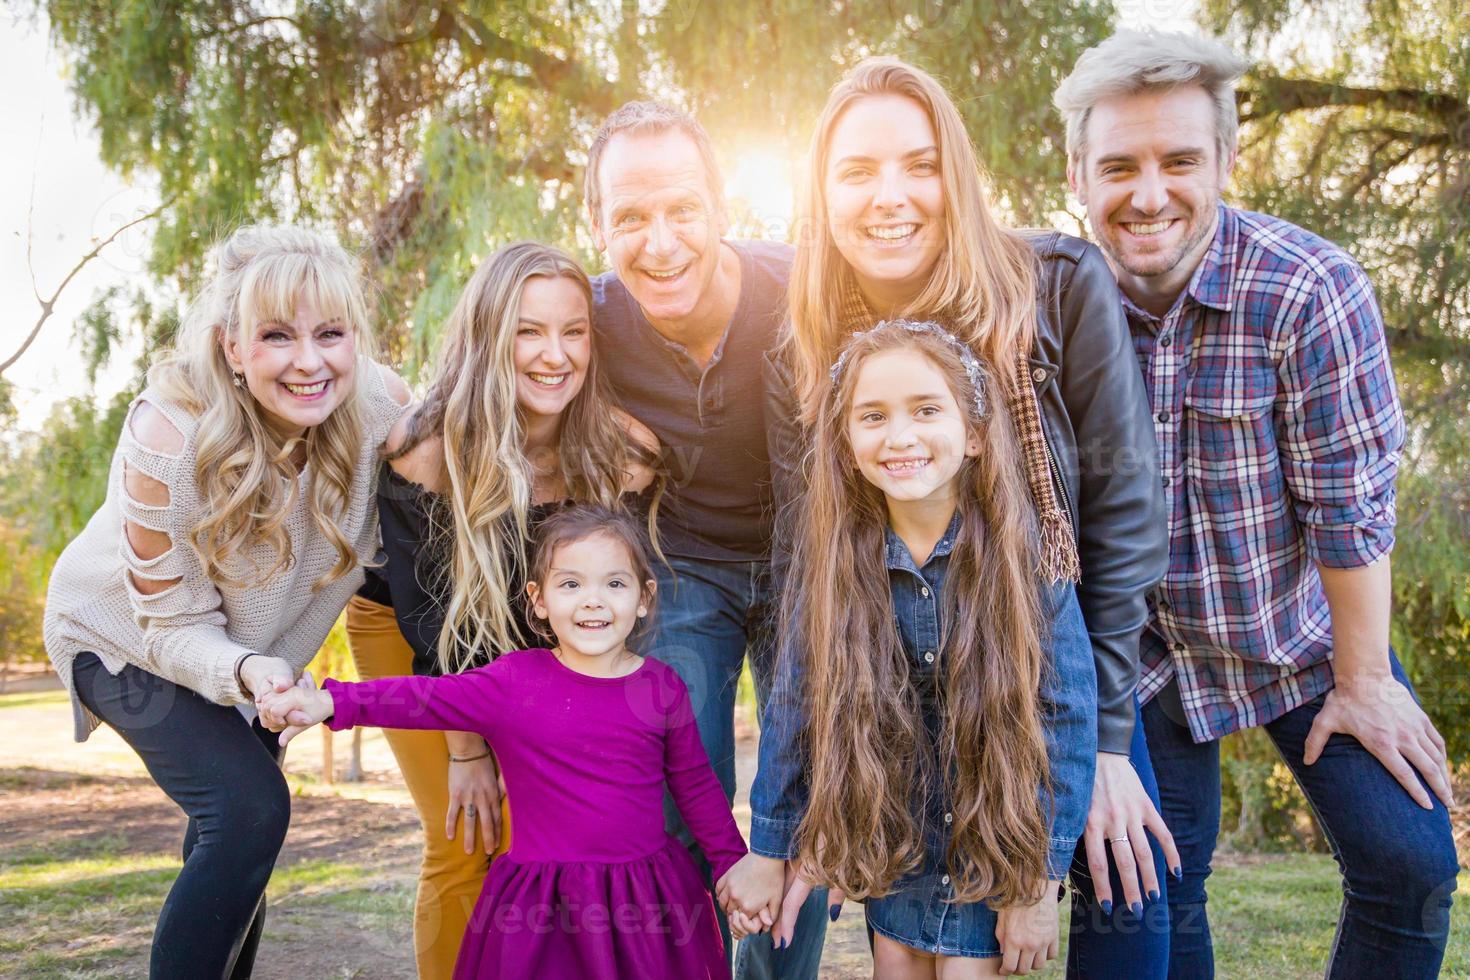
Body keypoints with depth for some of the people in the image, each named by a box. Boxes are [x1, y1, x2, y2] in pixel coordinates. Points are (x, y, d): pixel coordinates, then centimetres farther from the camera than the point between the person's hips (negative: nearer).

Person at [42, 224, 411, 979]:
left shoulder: (383, 406, -27)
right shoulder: (167, 441, -36)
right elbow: (172, 626, -26)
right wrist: (243, 671, -46)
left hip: (249, 640, 5)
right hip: (127, 634, -5)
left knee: (237, 833, 15)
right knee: (249, 808, -21)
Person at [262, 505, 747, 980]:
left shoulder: (662, 688, 0)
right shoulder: (516, 681, -4)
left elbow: (697, 787, 11)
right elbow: (426, 697, -13)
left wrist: (732, 865, 14)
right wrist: (328, 702, -26)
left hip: (649, 898, 2)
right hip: (541, 908, -1)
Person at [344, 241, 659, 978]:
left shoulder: (623, 454, -22)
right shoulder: (426, 452, -29)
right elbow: (434, 616, -19)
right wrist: (466, 750, -13)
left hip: (537, 643, 2)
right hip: (407, 634, -2)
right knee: (465, 846, -5)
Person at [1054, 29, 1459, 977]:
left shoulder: (1312, 288, -22)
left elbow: (1351, 506, -16)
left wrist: (1362, 681, -10)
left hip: (1303, 638, -1)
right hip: (1142, 653, 2)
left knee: (1409, 862, -4)